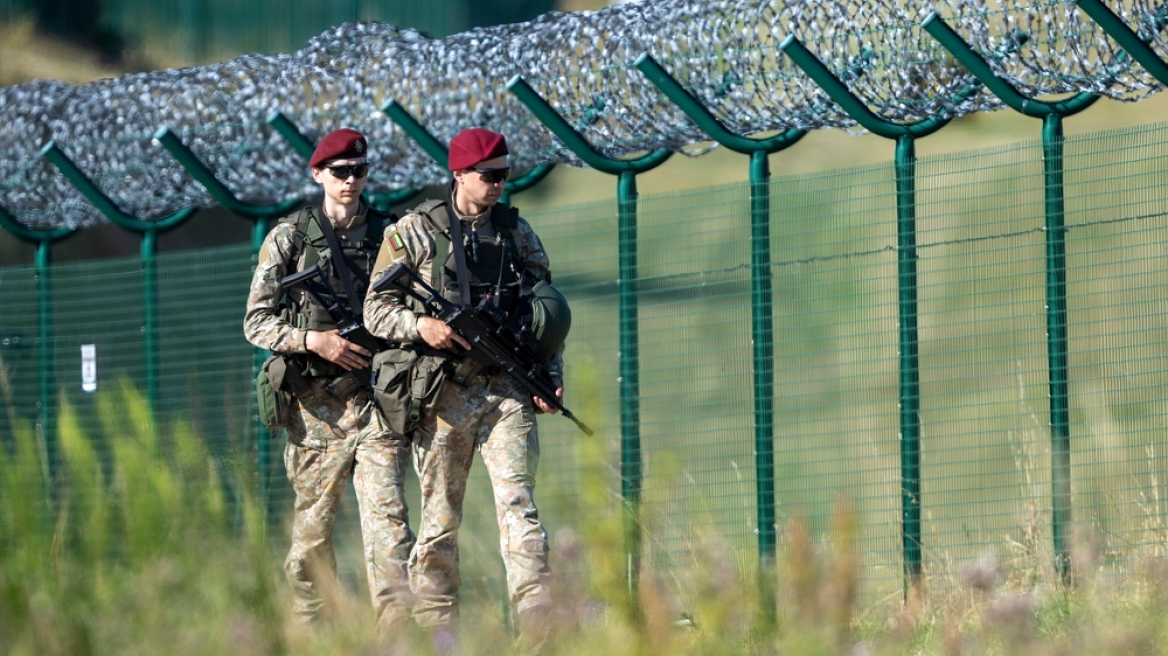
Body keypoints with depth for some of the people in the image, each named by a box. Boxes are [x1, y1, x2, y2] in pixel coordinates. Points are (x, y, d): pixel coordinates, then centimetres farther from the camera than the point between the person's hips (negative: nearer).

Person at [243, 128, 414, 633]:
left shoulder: (388, 233, 10)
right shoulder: (289, 238, 5)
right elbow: (256, 322, 3)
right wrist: (313, 340, -12)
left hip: (377, 400, 1)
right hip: (317, 405, 0)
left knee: (387, 516, -12)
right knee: (312, 529, 5)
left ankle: (398, 632, -19)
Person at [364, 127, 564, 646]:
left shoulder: (518, 233, 12)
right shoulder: (412, 233, 2)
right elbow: (376, 311, 2)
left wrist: (552, 376, 5)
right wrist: (421, 325, -17)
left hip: (507, 390, 2)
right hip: (443, 393, -2)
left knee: (518, 502, -12)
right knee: (439, 517, 3)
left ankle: (537, 618, -22)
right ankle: (436, 632, 9)